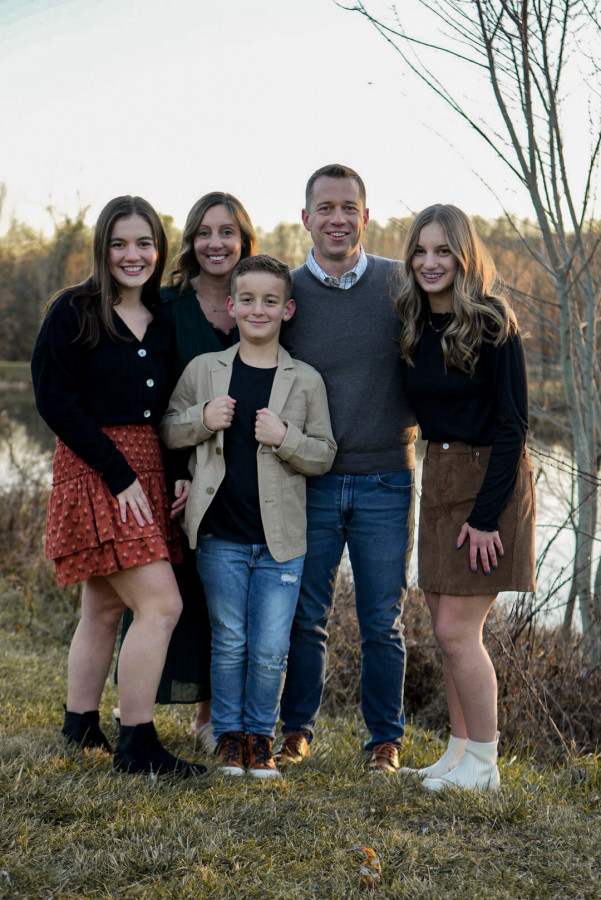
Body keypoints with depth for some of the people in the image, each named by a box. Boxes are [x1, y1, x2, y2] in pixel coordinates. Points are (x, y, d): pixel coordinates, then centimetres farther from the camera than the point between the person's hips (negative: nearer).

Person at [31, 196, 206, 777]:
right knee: (161, 604, -13)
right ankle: (136, 746, -4)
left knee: (106, 608, 13)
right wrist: (119, 475, -16)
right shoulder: (73, 312, -6)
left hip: (147, 474, 7)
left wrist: (182, 469, -1)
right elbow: (55, 401, -12)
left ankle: (80, 729, 24)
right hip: (94, 472, -6)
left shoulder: (165, 321, 12)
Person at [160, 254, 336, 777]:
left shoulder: (305, 381, 2)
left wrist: (286, 438, -15)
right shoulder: (204, 370, 4)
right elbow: (166, 431, 10)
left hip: (281, 539, 0)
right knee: (230, 642, 8)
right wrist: (203, 419, -9)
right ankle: (229, 734, 24)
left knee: (271, 650, 1)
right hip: (221, 536, 0)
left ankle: (261, 735, 20)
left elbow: (324, 455, 4)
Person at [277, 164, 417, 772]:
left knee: (382, 622, 7)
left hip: (385, 481, 0)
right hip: (310, 483, 1)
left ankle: (385, 737, 22)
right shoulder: (285, 293, 1)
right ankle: (297, 728, 26)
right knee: (304, 616, 9)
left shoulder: (401, 284, 0)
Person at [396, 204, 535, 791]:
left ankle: (482, 765, 6)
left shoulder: (491, 324, -13)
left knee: (456, 631, -6)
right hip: (439, 477, 7)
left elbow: (512, 423, -15)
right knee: (449, 630, 10)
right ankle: (460, 752, 21)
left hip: (490, 479, -7)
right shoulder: (414, 325, 6)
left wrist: (486, 513, -18)